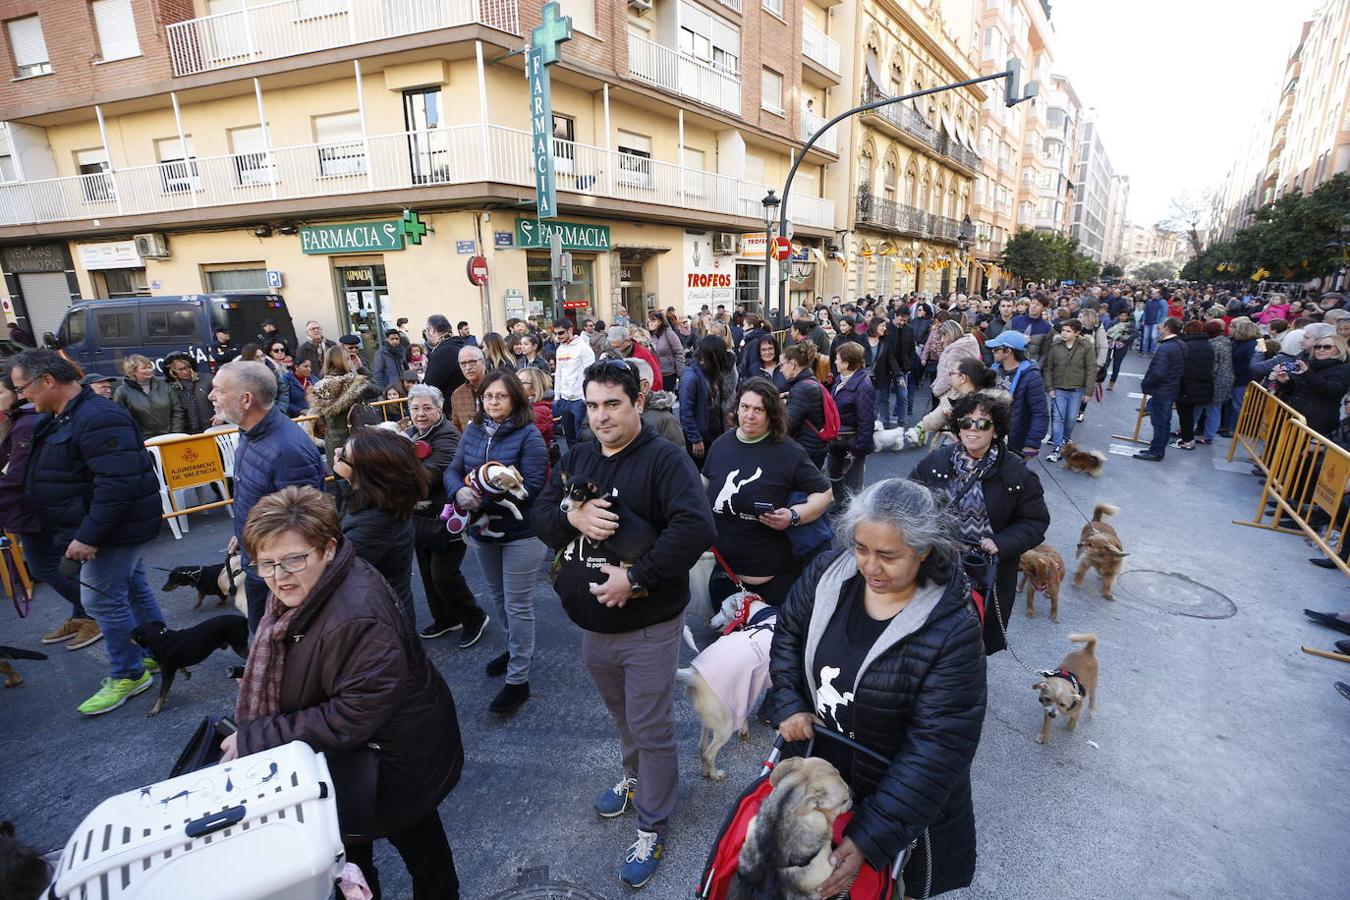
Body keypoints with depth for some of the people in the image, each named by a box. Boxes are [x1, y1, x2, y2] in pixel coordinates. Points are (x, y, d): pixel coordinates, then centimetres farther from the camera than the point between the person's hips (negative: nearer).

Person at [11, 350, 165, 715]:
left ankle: (128, 675, 11)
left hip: (117, 529, -10)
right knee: (132, 587, 18)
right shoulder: (64, 417, 11)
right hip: (115, 529, 10)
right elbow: (59, 476, 21)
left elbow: (118, 484, -30)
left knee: (102, 598, -3)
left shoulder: (98, 419, -23)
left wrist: (89, 536, -27)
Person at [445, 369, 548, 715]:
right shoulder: (472, 430, 2)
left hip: (520, 531, -6)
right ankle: (519, 648, 47)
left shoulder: (528, 434, -16)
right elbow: (453, 470, 3)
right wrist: (459, 492, -20)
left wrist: (483, 499, -25)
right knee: (498, 596, 23)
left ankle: (518, 679, 16)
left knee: (517, 604, 3)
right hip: (481, 529, 7)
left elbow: (531, 486, -22)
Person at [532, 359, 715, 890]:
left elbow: (695, 527, -29)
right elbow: (541, 516, 3)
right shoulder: (575, 458, 3)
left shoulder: (664, 459, -18)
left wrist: (636, 577, -27)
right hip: (590, 622, 6)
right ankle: (636, 778, 54)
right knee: (622, 716, 27)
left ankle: (652, 828, 30)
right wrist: (572, 517, -19)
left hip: (647, 626, -6)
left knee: (651, 729, 8)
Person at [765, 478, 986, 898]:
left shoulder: (952, 630, -28)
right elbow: (788, 632, 1)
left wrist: (869, 838, -28)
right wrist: (788, 703, -12)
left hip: (900, 799, -3)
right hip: (816, 764, 4)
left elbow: (937, 748, -26)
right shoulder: (828, 572, -16)